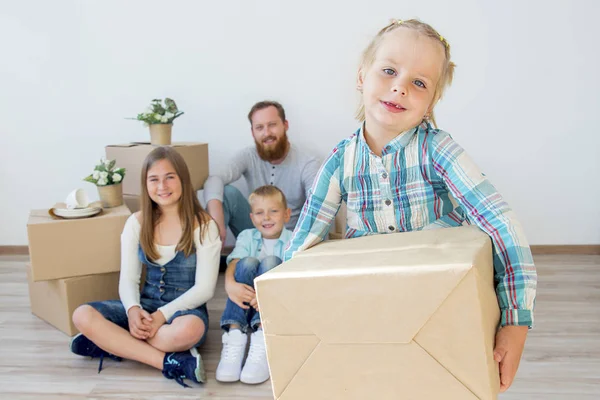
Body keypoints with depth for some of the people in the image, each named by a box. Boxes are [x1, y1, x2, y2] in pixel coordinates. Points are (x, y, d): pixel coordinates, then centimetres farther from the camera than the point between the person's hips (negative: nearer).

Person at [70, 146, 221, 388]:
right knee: (83, 316, -21)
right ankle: (169, 361, -28)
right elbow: (128, 279, 0)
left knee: (189, 330, -40)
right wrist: (133, 309, -22)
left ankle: (113, 343, -17)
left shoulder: (203, 225, -8)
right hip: (146, 305, 4)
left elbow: (204, 288, -12)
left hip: (185, 309, -4)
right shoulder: (137, 223, 3)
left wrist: (163, 314, -24)